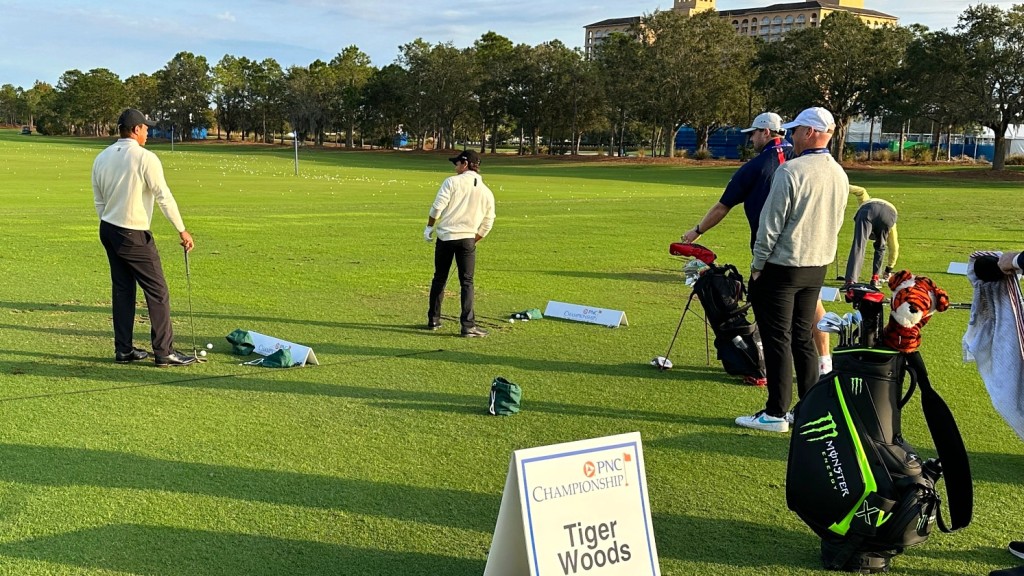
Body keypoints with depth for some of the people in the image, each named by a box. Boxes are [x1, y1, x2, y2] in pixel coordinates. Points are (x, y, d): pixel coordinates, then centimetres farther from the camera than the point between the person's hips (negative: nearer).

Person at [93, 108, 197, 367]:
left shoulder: (102, 158, 8)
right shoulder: (145, 157, -13)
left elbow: (99, 200, 12)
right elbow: (164, 197, -13)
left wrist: (110, 228, 20)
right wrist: (182, 230, -8)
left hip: (108, 230, 8)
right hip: (134, 234, -8)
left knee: (122, 290, 12)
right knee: (157, 292, -2)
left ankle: (124, 350, 15)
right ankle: (164, 352, -2)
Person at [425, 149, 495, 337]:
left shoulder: (452, 181, -3)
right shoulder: (487, 192, 8)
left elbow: (438, 207, -9)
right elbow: (487, 223, 9)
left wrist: (429, 227, 3)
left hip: (445, 237, -1)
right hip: (467, 239, 1)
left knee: (439, 278, 12)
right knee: (467, 282, 1)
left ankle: (433, 320, 20)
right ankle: (468, 325, -7)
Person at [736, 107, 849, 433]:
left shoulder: (791, 170, -18)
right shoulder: (840, 175, 6)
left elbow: (771, 223, -16)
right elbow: (836, 222, 15)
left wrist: (757, 264, -8)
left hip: (782, 267, -7)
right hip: (818, 266, 7)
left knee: (777, 339, -1)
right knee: (803, 337, 15)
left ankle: (775, 414, 3)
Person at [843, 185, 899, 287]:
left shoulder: (867, 201, 48)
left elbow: (861, 191, 26)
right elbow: (894, 247, 47)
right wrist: (889, 269, 56)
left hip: (867, 211, -2)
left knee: (858, 246, -9)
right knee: (880, 247, 26)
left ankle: (850, 282, -22)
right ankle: (875, 279, 21)